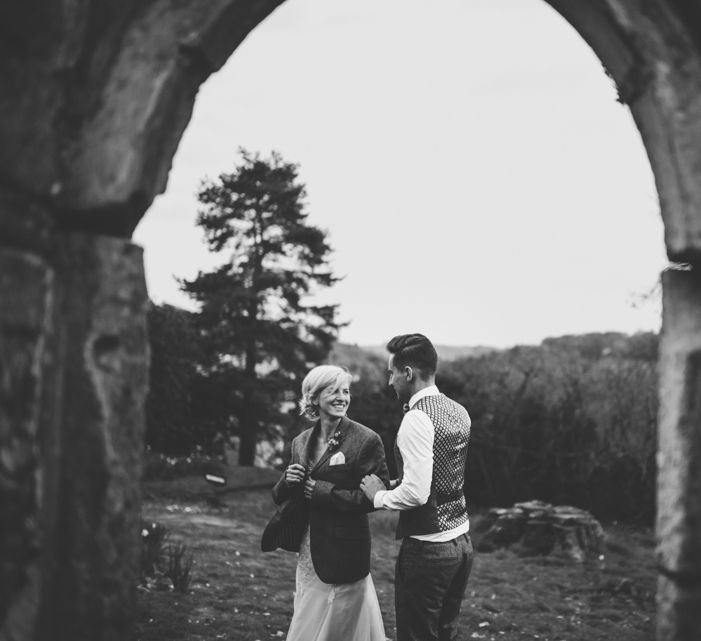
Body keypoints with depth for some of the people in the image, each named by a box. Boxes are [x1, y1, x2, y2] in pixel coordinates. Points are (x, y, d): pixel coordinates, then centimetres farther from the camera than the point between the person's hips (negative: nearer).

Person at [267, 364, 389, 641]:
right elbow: (280, 497, 15)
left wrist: (324, 491, -17)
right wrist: (288, 482, -8)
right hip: (308, 555, 6)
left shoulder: (366, 440, -9)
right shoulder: (301, 442, 9)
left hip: (343, 554, -6)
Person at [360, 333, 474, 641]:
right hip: (461, 540, 9)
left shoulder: (417, 418, -19)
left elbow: (416, 492, -25)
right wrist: (394, 483, 14)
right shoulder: (459, 412, 8)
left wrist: (379, 495, -9)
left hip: (427, 548, -9)